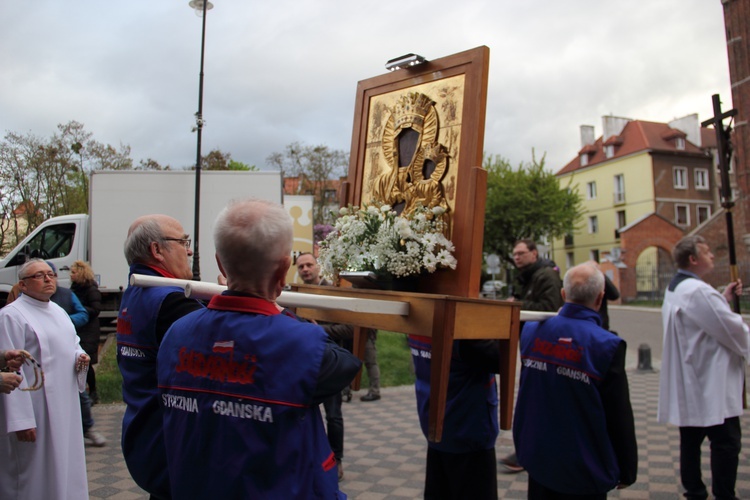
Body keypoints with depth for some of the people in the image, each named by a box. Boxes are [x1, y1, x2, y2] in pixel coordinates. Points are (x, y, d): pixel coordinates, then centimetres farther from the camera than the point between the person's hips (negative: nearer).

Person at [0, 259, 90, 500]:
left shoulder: (58, 311, 14)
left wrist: (80, 356, 1)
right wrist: (21, 420, -21)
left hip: (65, 405, 8)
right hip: (36, 408, -8)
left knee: (65, 464, 17)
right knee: (37, 474, 1)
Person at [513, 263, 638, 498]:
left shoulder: (532, 331, -7)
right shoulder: (607, 346, -19)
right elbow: (620, 416, -12)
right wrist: (627, 470, -1)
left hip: (537, 460, 4)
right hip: (583, 473, -4)